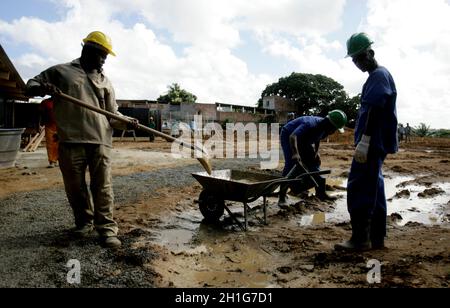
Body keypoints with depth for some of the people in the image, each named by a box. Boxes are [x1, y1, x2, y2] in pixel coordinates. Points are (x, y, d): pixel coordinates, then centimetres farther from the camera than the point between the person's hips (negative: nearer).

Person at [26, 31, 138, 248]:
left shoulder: (105, 82, 19)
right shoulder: (61, 71, 13)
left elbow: (113, 114, 16)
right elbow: (30, 86, 16)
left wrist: (126, 122, -5)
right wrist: (43, 88, -8)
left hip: (100, 142, 1)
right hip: (70, 141, 0)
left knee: (103, 187, -4)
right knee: (74, 187, 8)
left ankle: (107, 228, 0)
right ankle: (84, 221, 27)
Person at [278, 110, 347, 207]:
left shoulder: (324, 128, -11)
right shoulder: (311, 124, -37)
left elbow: (317, 139, 10)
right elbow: (292, 137, -48)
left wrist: (316, 151, -4)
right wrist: (295, 153, -58)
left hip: (303, 140, 9)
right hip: (288, 136, -9)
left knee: (315, 162, 5)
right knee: (291, 164, -22)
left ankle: (320, 192, 14)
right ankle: (281, 197, -21)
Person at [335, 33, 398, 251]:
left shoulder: (379, 76, -9)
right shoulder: (377, 76, 22)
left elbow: (373, 112, -19)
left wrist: (363, 142, -22)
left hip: (372, 143, -10)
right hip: (376, 144, 10)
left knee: (359, 189, -8)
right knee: (374, 190, 10)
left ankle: (360, 238, -2)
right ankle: (376, 238, 17)